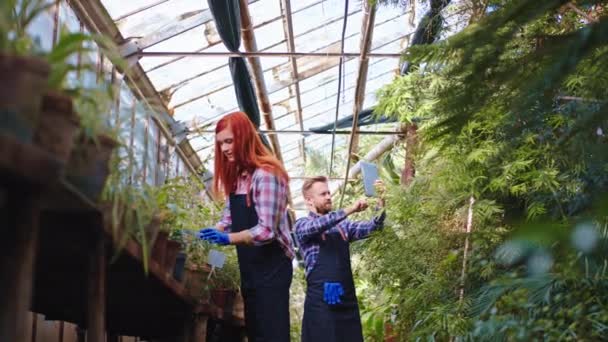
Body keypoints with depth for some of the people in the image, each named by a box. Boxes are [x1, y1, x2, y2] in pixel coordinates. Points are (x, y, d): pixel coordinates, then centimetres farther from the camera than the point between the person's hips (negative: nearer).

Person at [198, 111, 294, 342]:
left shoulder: (266, 174, -17)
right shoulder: (237, 175, 11)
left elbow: (266, 230, -23)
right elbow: (230, 219, 15)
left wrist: (228, 238, -31)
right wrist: (210, 232, -1)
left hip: (271, 266, -9)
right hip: (249, 266, 9)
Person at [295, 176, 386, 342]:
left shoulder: (342, 226, 16)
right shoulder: (303, 225, 2)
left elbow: (372, 227, 7)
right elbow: (319, 225, -20)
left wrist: (381, 202, -10)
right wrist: (350, 209, -26)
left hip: (347, 298, 5)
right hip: (321, 300, -5)